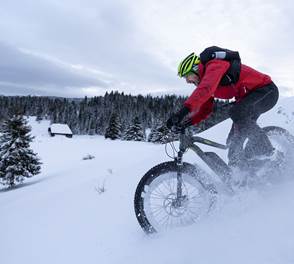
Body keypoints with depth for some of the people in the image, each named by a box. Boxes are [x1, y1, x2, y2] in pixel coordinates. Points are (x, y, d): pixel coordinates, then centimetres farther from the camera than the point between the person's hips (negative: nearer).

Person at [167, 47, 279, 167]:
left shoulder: (214, 65, -21)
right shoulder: (206, 80, 7)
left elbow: (205, 89, -42)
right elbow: (205, 110, 5)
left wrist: (184, 110, -51)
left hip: (266, 90, -8)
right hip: (249, 97, 9)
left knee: (237, 112, -34)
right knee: (233, 141, -1)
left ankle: (269, 157, -21)